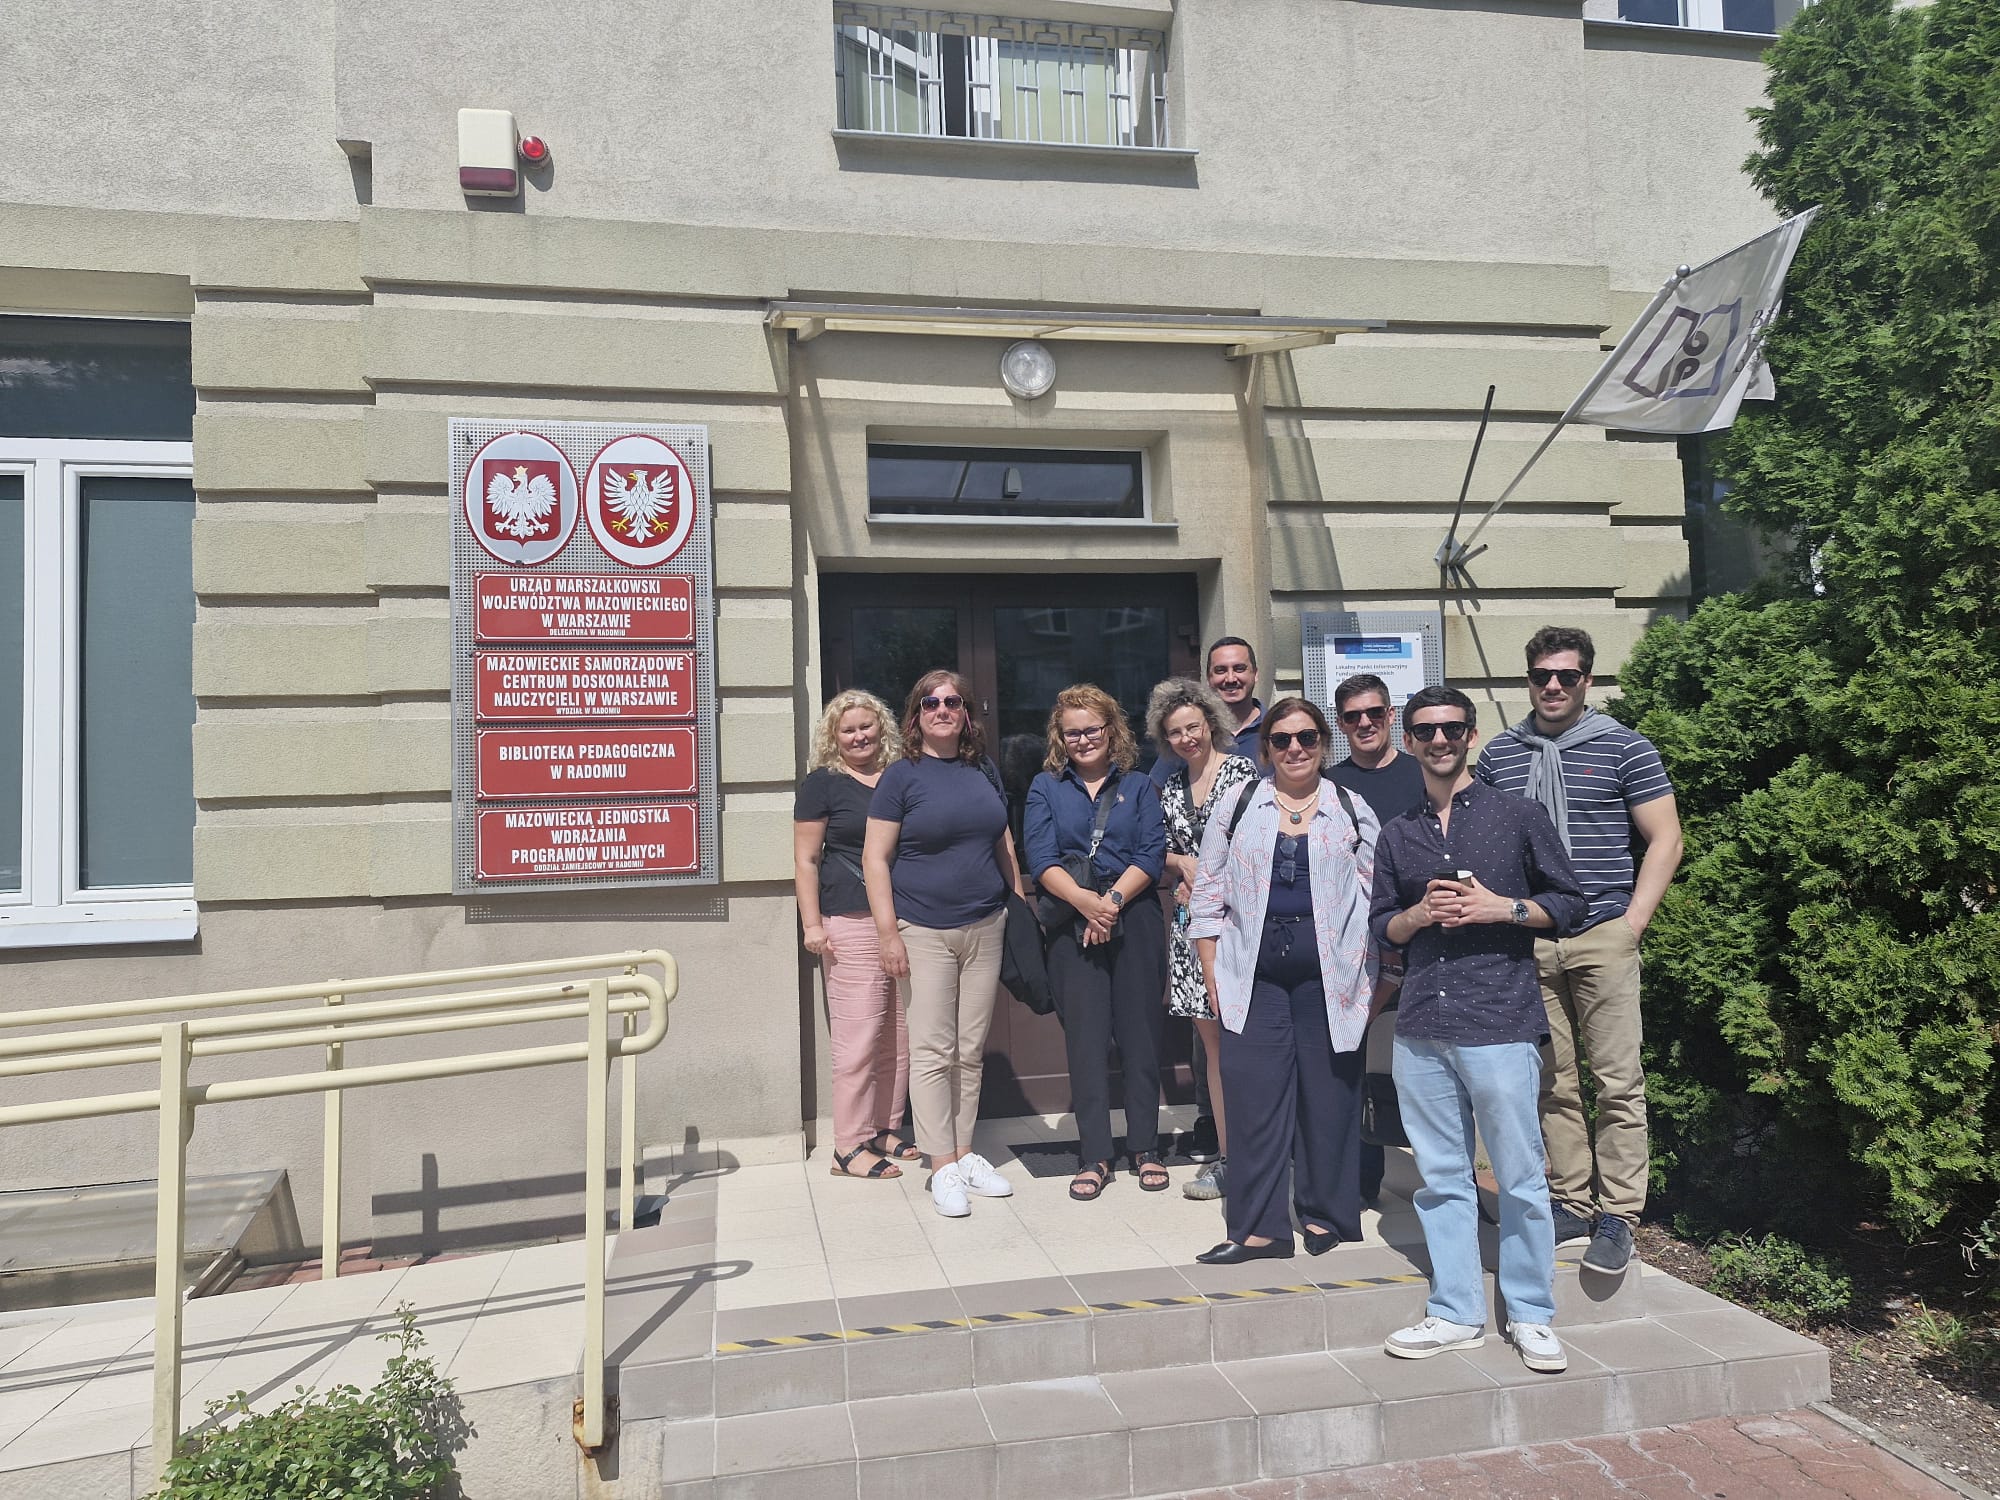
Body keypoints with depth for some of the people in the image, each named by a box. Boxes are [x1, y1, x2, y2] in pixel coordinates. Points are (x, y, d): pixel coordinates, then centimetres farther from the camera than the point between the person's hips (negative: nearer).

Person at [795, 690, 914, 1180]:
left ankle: (885, 1129, 21)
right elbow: (806, 860, -1)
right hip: (853, 924, -5)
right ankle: (849, 1146, 4)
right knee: (859, 1038, -6)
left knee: (900, 1037, 8)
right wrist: (812, 924, -8)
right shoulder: (822, 784, 1)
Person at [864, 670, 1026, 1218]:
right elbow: (875, 857, -6)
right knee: (933, 1051, -1)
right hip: (923, 931, -4)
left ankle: (965, 1152, 22)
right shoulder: (902, 775, -4)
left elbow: (1005, 845, 18)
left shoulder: (984, 771, 10)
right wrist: (888, 931, -12)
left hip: (985, 928, 4)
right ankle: (942, 1167, 7)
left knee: (971, 1050, 10)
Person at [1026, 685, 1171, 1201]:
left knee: (1140, 1032, 4)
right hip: (1072, 927, 0)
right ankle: (1094, 1156, 10)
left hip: (1134, 922, 0)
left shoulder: (1138, 786, 10)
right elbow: (1041, 859, -3)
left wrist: (1114, 899, -15)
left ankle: (1145, 1147, 17)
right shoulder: (1046, 788, 8)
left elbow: (1152, 854, -1)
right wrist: (1084, 901, -18)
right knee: (1085, 1038, 1)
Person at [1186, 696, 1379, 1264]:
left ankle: (1324, 1213, 22)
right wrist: (1212, 972, 3)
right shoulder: (1237, 805, 7)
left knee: (1328, 1090, 5)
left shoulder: (1352, 812, 7)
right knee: (1253, 1093, -1)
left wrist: (1372, 976, 1)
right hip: (1253, 971, 0)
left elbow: (1377, 897, 8)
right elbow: (1208, 890, 8)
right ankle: (1258, 1226, 8)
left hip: (1329, 973, 0)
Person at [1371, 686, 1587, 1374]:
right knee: (1441, 1174, 9)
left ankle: (1531, 1315, 17)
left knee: (1519, 1174, 2)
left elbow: (1569, 902, 6)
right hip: (1421, 1027, 4)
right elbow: (1381, 926, 17)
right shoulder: (1397, 833, 14)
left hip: (1500, 1019, -3)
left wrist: (1501, 908, -10)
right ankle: (1455, 1313, 20)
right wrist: (1420, 913, -3)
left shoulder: (1517, 815, 3)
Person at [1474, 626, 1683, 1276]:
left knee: (1618, 1081, -1)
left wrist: (1632, 922, -5)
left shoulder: (1625, 749, 3)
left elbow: (1665, 839, 2)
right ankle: (1572, 1202, 20)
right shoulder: (1499, 754, 11)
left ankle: (1617, 1215, 9)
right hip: (1527, 942, 3)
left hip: (1603, 936, -3)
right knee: (1551, 1081, 8)